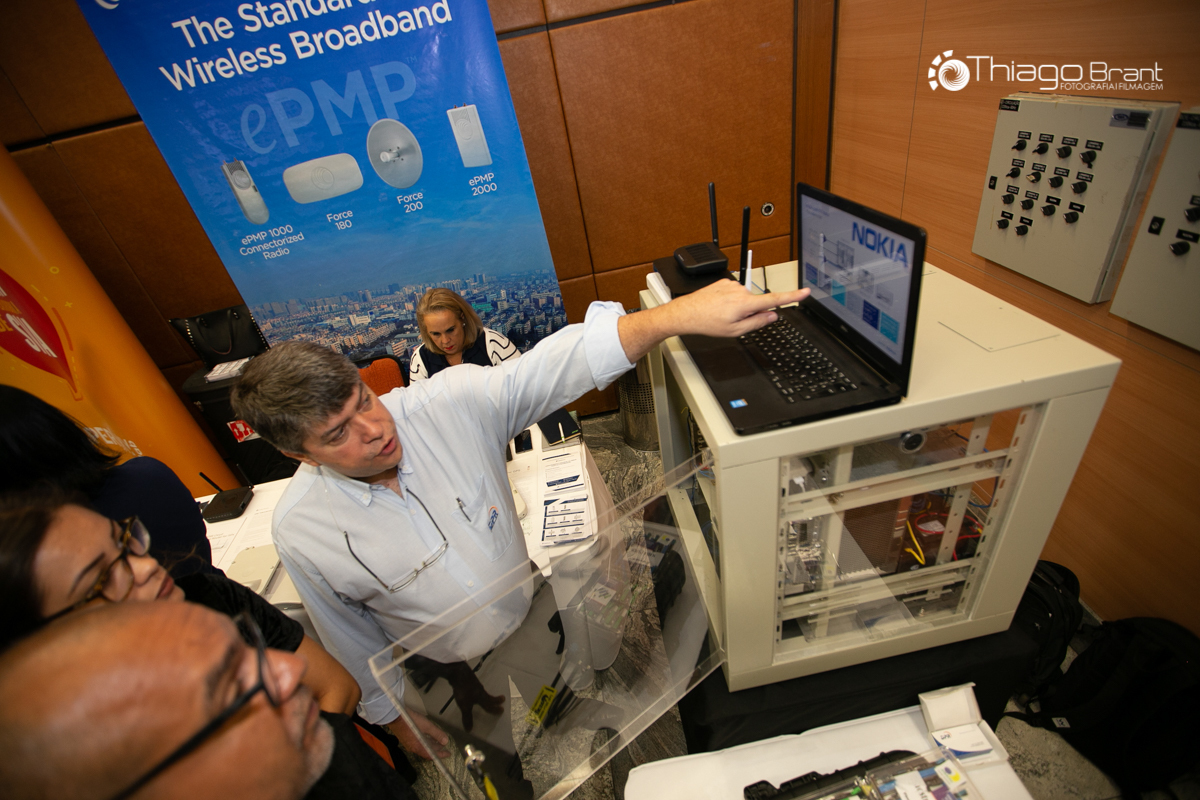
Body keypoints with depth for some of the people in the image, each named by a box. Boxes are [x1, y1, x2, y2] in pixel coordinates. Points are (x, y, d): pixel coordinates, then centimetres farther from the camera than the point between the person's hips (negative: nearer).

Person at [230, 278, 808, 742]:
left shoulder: (450, 402, -26)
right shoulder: (299, 532, -21)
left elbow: (552, 368, -35)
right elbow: (349, 635, -7)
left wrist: (678, 314, -47)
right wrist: (393, 715, 5)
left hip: (534, 616, 1)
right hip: (451, 676, 0)